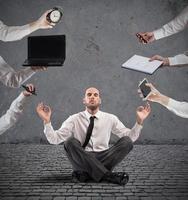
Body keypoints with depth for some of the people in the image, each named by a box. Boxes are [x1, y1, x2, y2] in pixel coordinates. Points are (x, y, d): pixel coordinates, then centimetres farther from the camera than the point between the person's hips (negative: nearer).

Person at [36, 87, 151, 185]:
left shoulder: (110, 119, 7)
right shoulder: (74, 119, 3)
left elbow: (131, 137, 4)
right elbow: (54, 139, -5)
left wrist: (139, 121, -12)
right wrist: (47, 121, -19)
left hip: (103, 160, 1)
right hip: (82, 161, -1)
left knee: (127, 141, -20)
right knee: (70, 141, -30)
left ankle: (86, 173, -25)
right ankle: (107, 175, -33)